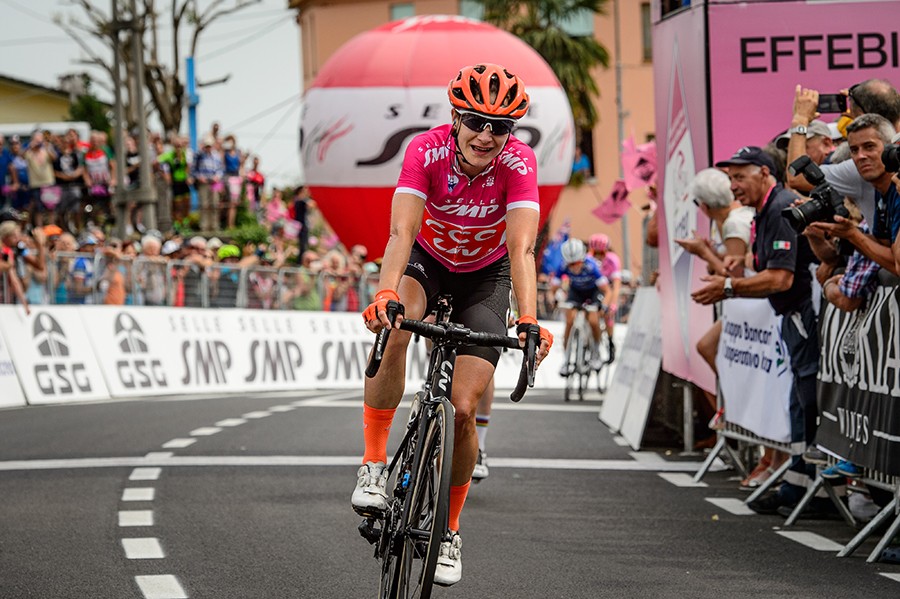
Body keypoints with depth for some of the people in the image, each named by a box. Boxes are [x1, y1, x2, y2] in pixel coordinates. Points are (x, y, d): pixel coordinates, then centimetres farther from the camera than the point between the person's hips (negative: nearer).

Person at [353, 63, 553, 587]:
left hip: (486, 276, 0)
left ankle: (450, 528, 13)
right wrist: (385, 294, -57)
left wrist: (529, 321, -53)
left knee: (463, 411, -11)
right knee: (393, 330, -36)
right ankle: (374, 466, -23)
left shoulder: (519, 162, -28)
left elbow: (521, 248, -37)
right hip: (428, 261, 0)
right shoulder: (427, 151, -28)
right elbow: (401, 231, -38)